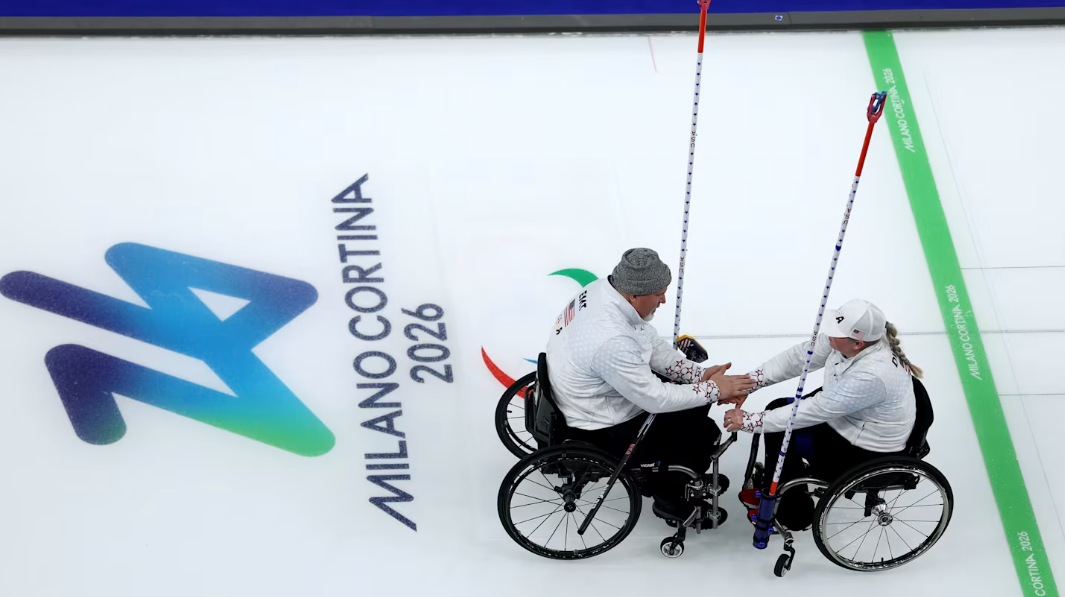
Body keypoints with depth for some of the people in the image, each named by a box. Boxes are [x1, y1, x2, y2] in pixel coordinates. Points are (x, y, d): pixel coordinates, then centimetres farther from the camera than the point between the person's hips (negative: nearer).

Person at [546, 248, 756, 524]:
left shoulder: (605, 290, -11)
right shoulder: (611, 341, -37)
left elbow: (651, 345, 2)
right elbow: (655, 398, -26)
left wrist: (700, 374, -6)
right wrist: (713, 390, -15)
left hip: (601, 396, 9)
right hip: (602, 433, -9)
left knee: (692, 399, 14)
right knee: (703, 433, -5)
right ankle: (670, 493, 19)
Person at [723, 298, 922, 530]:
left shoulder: (873, 375, -38)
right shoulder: (852, 337, -16)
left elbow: (813, 410, -33)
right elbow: (800, 356, -8)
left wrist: (748, 421, -27)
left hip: (866, 451, -8)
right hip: (845, 415, 9)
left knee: (780, 435, -12)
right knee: (777, 408, 6)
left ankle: (791, 508, 12)